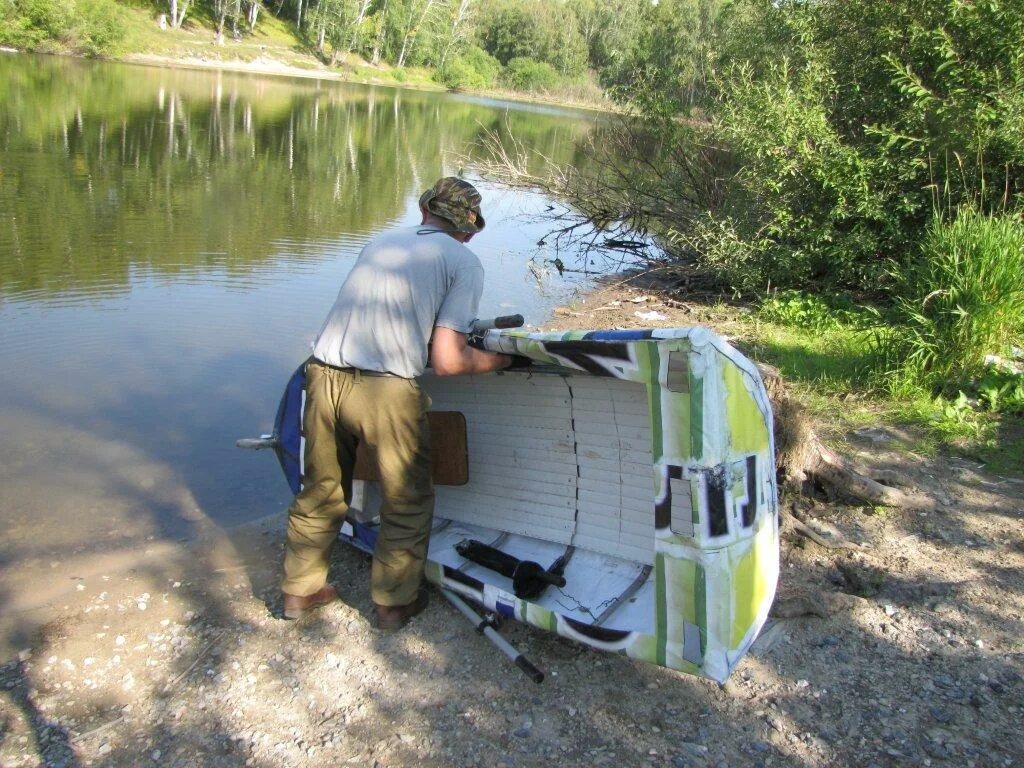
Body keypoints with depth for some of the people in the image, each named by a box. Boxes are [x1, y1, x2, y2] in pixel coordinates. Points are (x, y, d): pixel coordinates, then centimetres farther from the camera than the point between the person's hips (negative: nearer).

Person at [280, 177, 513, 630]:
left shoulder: (381, 241, 19)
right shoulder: (464, 262, 4)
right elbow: (446, 362, -6)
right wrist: (497, 360, 13)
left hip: (323, 376, 5)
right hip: (385, 390, -5)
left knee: (321, 491, 25)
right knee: (407, 503, 18)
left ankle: (300, 591, 40)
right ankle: (394, 602, 32)